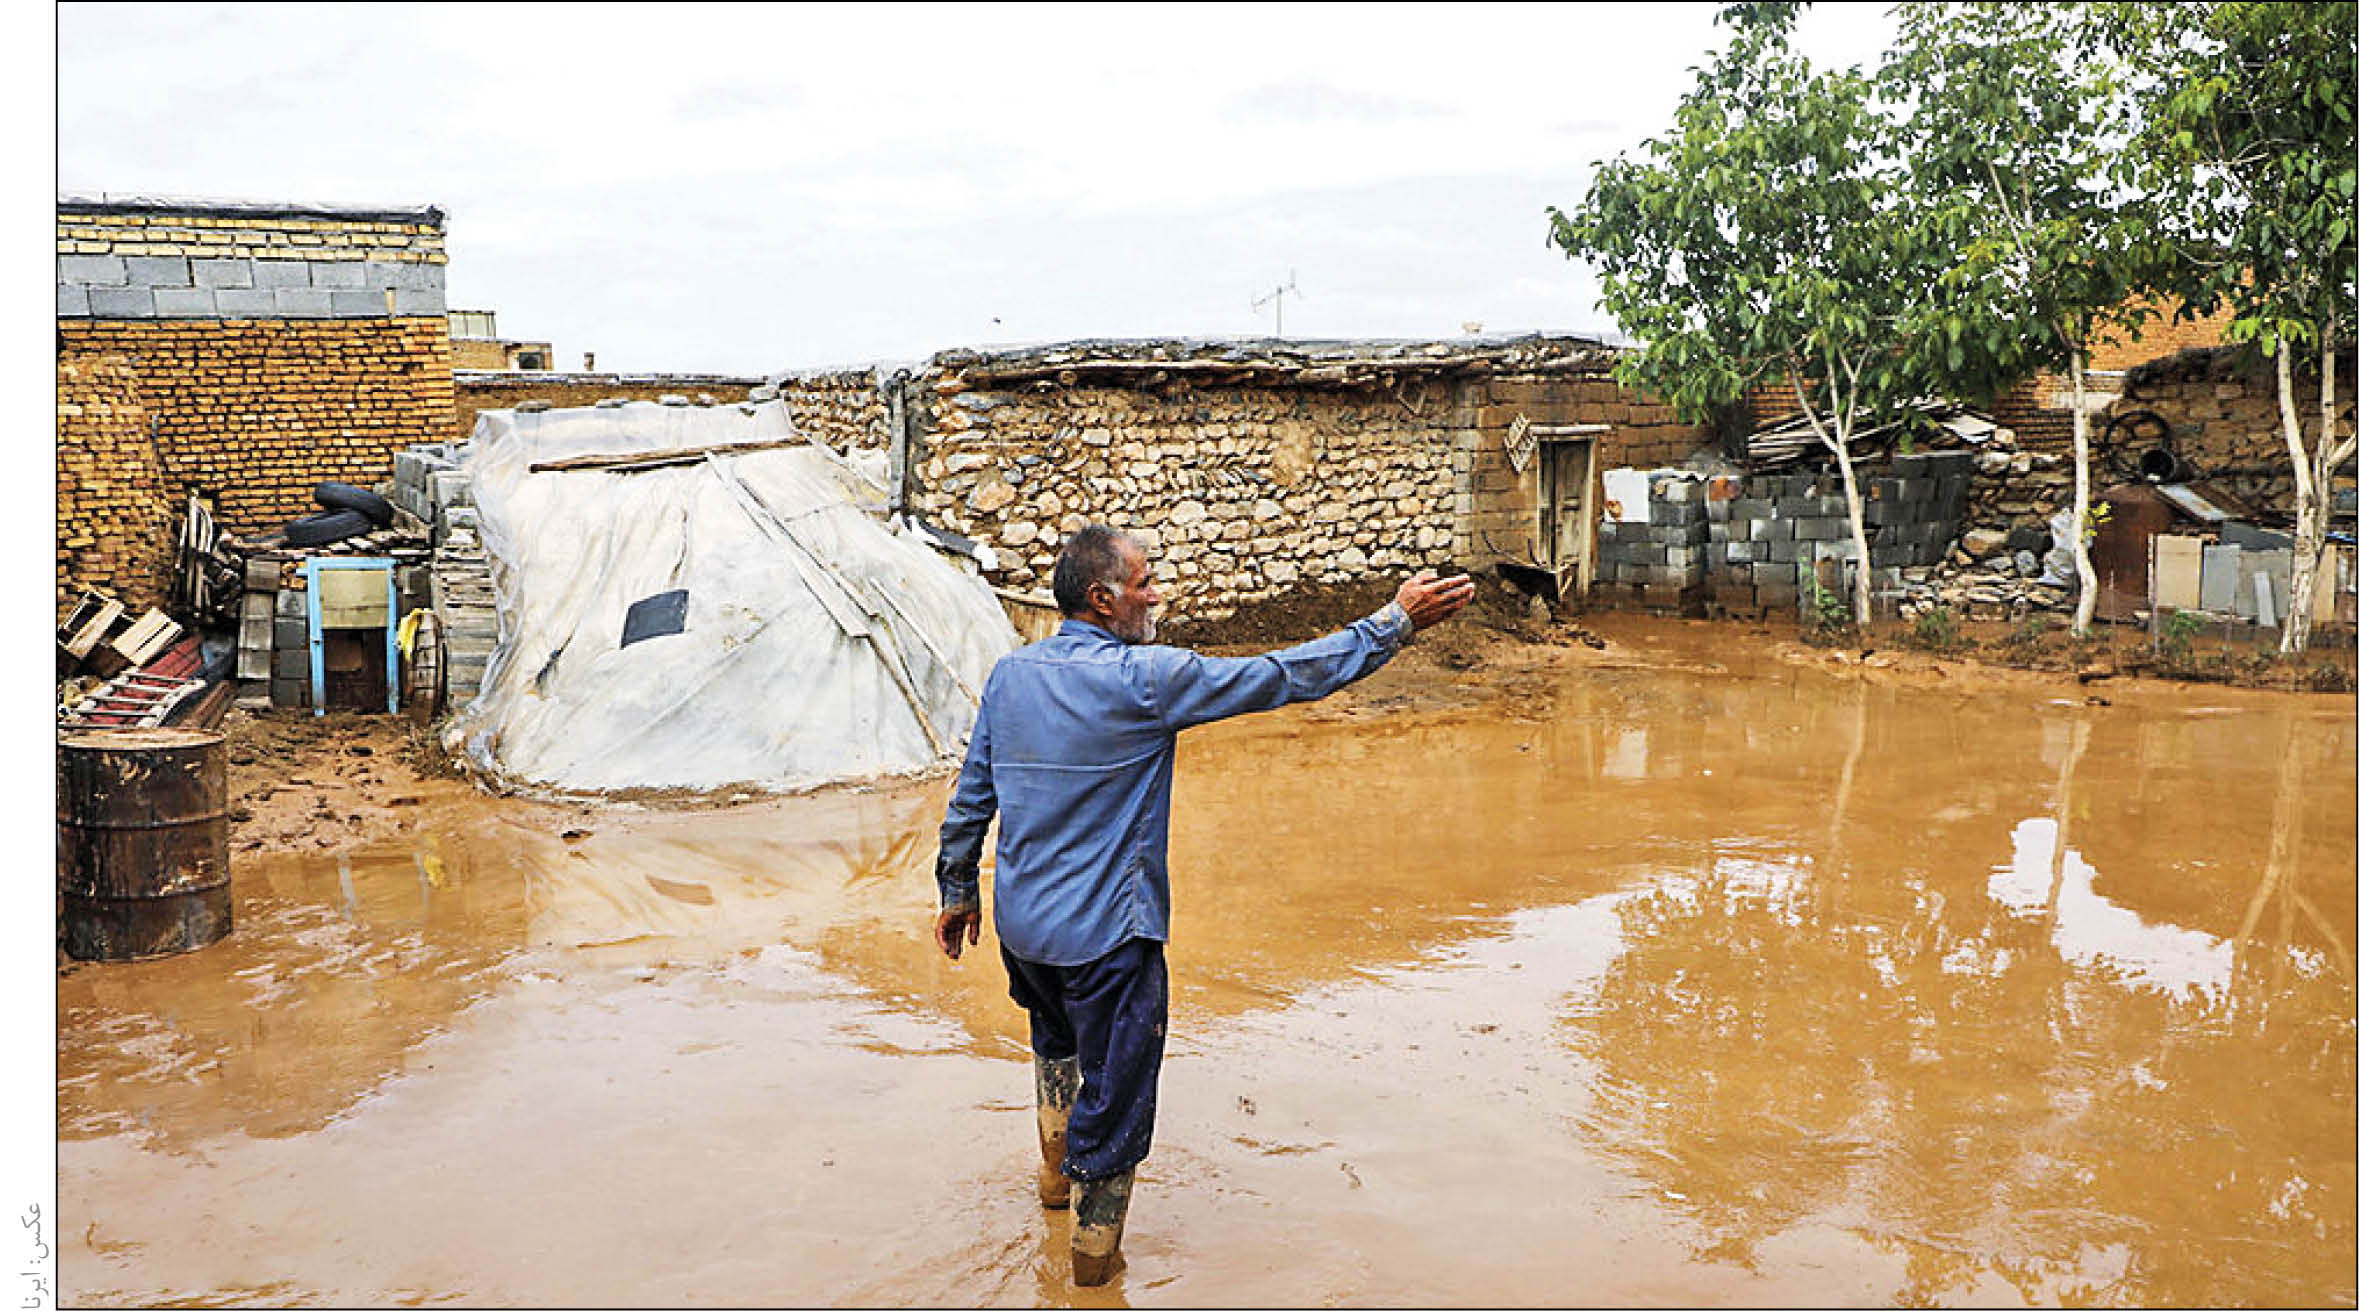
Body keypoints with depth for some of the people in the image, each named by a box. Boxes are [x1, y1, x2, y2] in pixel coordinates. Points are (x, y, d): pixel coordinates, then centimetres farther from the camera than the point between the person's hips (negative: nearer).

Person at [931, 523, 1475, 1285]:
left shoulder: (1009, 674, 1)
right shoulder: (1144, 679, -18)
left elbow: (971, 798, 7)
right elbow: (1280, 678, -17)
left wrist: (958, 892, 21)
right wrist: (1396, 622, -10)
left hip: (1019, 922, 7)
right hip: (1104, 935, -7)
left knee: (1056, 1039, 33)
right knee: (1114, 1092, 10)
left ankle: (1056, 1173, 51)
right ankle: (1093, 1258, 23)